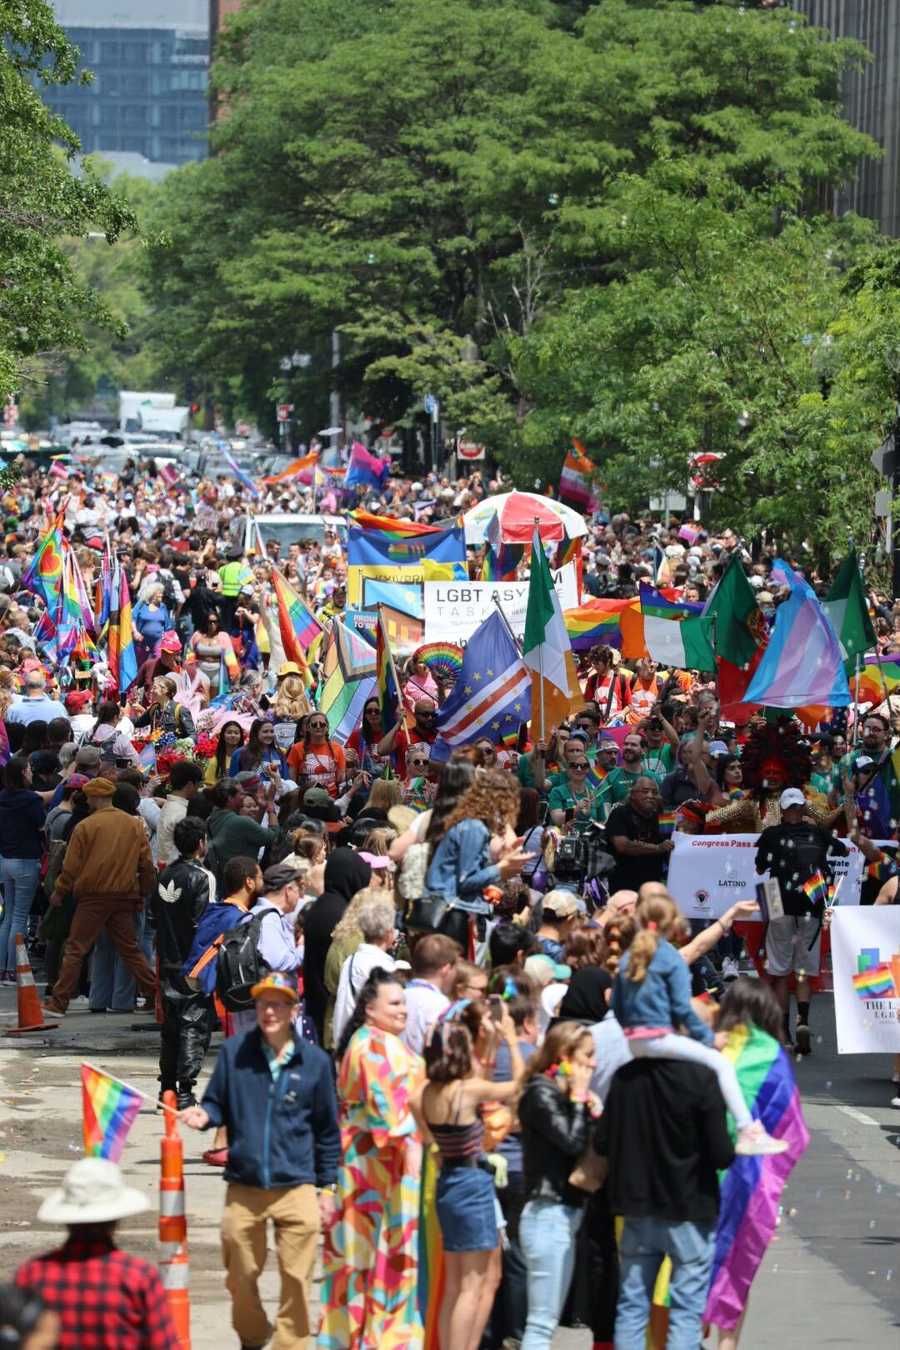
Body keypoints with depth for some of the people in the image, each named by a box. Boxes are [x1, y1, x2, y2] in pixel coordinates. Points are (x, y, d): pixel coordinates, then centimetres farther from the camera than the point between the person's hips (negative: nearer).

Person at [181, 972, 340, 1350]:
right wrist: (204, 1116, -15)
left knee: (296, 1280, -2)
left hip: (296, 1189, -1)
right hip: (243, 1187, 1)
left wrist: (327, 1188, 8)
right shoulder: (234, 1052, 0)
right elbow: (217, 1104, 9)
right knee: (241, 1279, 11)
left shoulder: (315, 1061, 0)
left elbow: (327, 1131, 8)